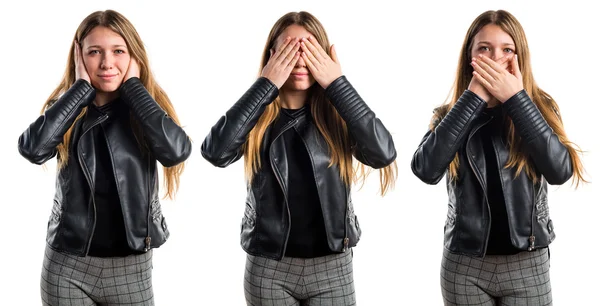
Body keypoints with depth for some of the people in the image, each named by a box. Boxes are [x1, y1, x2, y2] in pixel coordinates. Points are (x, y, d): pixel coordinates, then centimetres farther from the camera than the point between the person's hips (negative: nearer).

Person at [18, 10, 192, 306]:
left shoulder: (147, 106, -1)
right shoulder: (67, 108, 0)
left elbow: (176, 151, -22)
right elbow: (33, 148, -20)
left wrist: (132, 85, -13)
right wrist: (82, 88, -13)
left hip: (132, 267, 0)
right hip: (67, 265, 0)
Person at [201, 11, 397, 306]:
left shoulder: (336, 115, -2)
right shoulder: (256, 115, -3)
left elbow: (383, 154, -20)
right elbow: (215, 151, -22)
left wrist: (337, 84, -16)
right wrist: (266, 85, -18)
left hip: (333, 267, 0)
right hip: (268, 268, 0)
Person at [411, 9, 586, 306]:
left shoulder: (539, 107, 0)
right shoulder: (451, 114, 1)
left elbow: (560, 170, -17)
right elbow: (426, 170, -18)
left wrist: (516, 98, -17)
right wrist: (472, 98, -17)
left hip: (528, 264, 0)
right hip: (464, 264, 1)